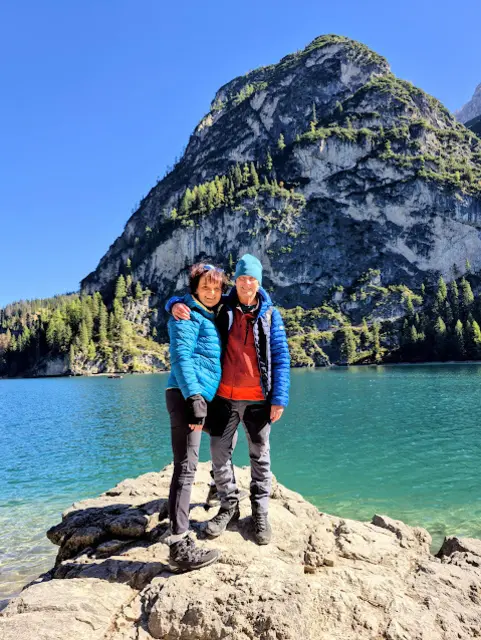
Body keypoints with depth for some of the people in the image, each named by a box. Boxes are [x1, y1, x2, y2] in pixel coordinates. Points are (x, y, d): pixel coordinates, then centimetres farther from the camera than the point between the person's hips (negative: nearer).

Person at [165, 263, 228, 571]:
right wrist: (194, 396, -24)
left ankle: (179, 532, 24)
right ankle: (180, 546, -11)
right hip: (187, 395, -9)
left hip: (199, 396, 9)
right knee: (186, 467, -12)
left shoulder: (210, 316, 22)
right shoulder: (188, 315, -4)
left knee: (185, 466, 14)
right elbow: (181, 356, -15)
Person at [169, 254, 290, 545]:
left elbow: (281, 359, -1)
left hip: (258, 399, -1)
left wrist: (279, 398, -8)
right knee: (219, 453, 8)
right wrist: (176, 304, -14)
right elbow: (190, 299, 12)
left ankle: (261, 513, 26)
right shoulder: (220, 307, 3)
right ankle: (229, 506, 28)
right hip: (225, 397, 1)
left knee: (261, 456, 10)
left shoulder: (270, 314, -1)